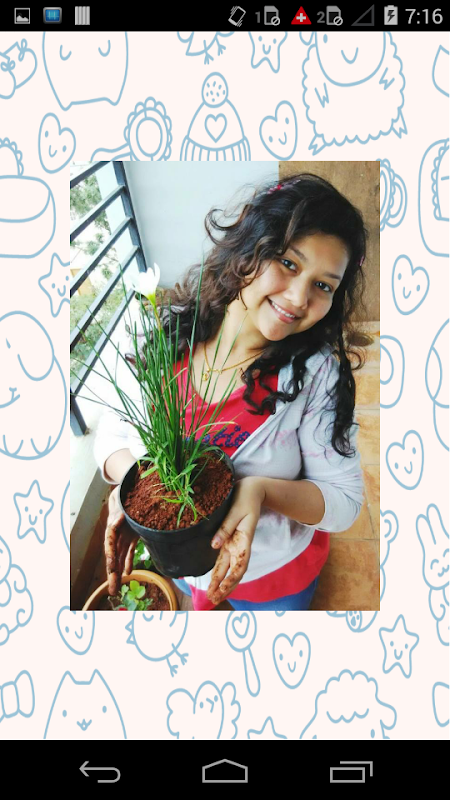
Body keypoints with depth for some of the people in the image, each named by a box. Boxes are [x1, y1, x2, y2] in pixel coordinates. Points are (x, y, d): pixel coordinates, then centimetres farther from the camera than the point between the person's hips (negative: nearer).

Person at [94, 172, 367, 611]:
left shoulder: (318, 374, -27)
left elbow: (344, 500, -21)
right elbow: (112, 432, -9)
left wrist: (263, 490, -40)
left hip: (276, 573, -2)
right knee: (194, 606, 35)